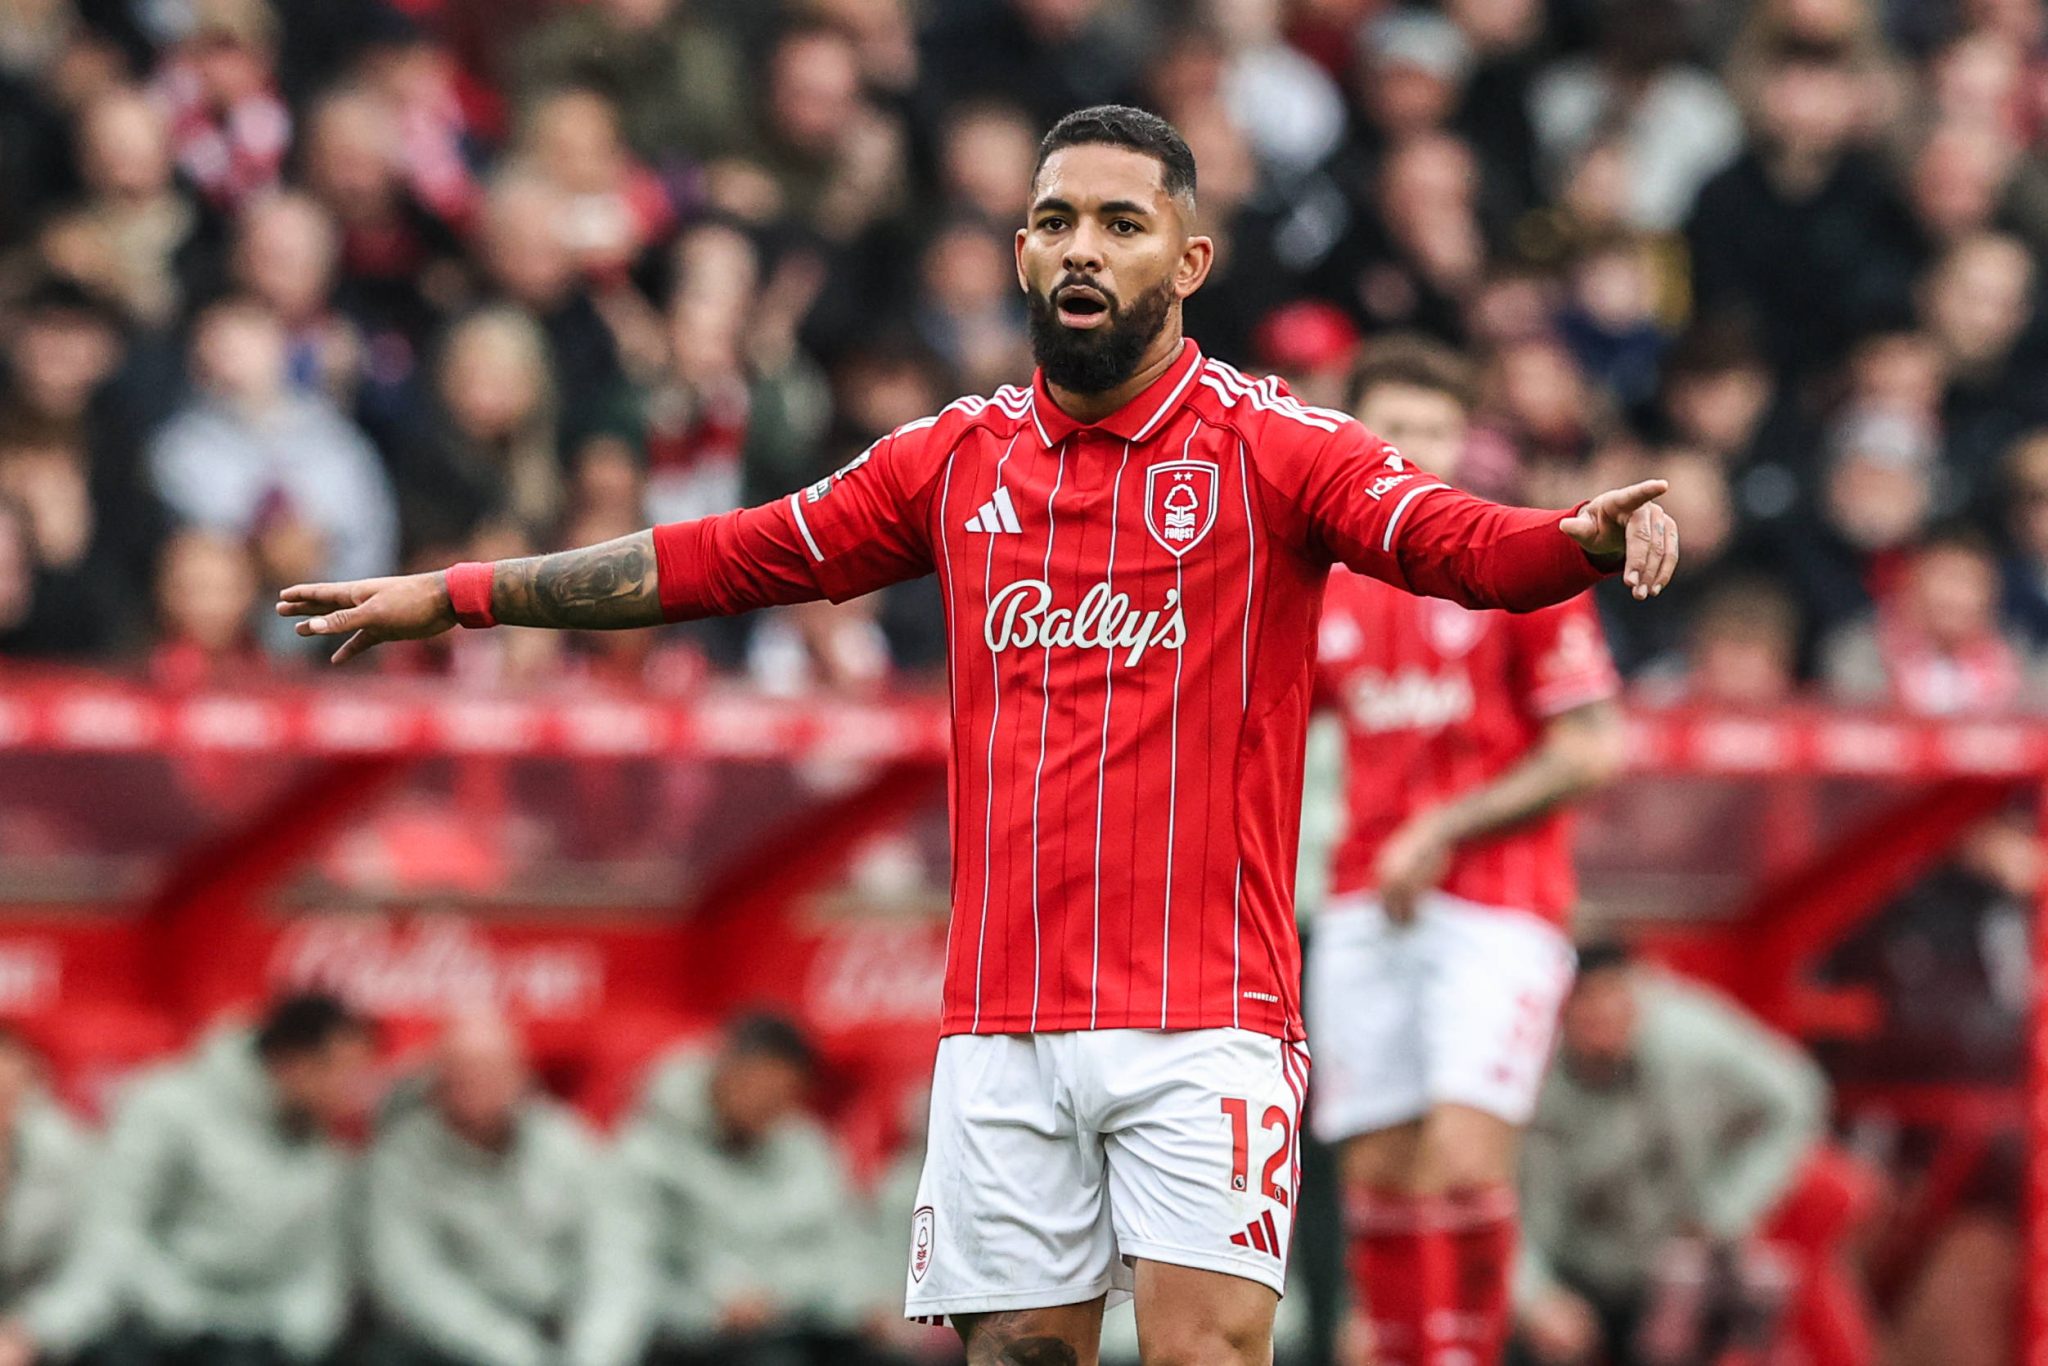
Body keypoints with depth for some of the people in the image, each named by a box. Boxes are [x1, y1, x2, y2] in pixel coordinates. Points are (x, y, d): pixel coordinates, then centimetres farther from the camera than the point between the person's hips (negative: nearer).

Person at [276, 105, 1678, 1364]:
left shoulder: (1273, 446, -2)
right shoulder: (959, 457, 11)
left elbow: (1464, 543, -16)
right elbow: (724, 558, 18)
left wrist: (1590, 536, -38)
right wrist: (453, 595, 19)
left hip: (1202, 1020, -4)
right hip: (1002, 1027, 4)